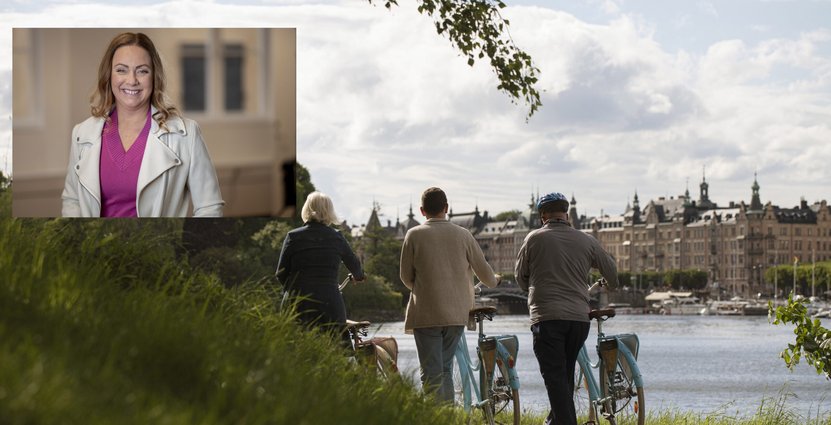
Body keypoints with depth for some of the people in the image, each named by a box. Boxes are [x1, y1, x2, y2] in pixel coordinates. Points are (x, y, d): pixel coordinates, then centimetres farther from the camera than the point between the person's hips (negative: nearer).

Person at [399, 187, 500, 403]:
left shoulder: (414, 235, -5)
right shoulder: (463, 235, 2)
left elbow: (406, 277, 2)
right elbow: (484, 272, 10)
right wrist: (494, 280, 33)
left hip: (426, 314, -3)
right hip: (457, 313, 3)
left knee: (432, 374, -2)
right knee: (445, 368, 16)